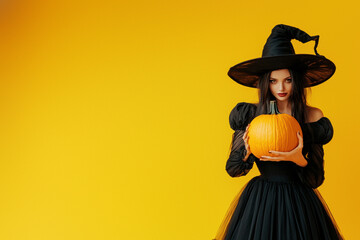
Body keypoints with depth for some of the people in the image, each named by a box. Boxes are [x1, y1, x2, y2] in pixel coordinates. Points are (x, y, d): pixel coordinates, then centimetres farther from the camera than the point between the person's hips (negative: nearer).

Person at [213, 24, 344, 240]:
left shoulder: (313, 117, -6)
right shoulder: (249, 115, -5)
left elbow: (316, 180, -5)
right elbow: (232, 169, 2)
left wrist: (299, 159, -24)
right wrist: (247, 152, -18)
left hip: (299, 204, 0)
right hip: (258, 204, 0)